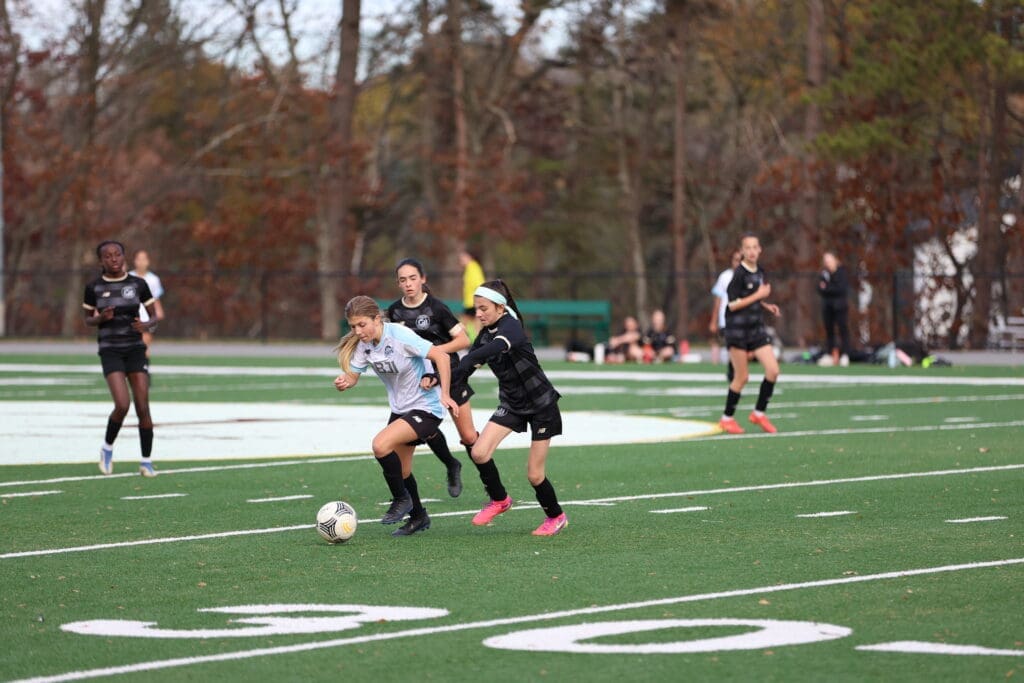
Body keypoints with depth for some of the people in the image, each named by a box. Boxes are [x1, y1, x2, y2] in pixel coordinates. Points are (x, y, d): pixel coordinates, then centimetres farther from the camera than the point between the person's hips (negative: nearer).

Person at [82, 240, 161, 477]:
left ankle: (146, 461, 8)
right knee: (122, 405, -18)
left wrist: (147, 325, -16)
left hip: (135, 350, 2)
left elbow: (154, 316, 7)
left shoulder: (138, 284, 1)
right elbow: (88, 319, 10)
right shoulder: (94, 288, -1)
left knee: (143, 407, -5)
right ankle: (107, 447, 10)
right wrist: (101, 318, -12)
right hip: (110, 351, -2)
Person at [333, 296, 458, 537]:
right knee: (401, 470, 13)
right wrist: (343, 383, -23)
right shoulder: (363, 345, -3)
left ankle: (401, 499, -4)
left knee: (381, 444, -25)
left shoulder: (399, 336, -24)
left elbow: (441, 356, -25)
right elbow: (352, 375, 1)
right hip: (400, 409, 8)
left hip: (425, 407, -8)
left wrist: (444, 395, -28)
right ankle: (418, 517, 35)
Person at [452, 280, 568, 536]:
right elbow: (464, 370, 1)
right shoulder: (485, 334, 0)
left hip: (541, 404, -6)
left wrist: (470, 359, -62)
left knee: (534, 475, -2)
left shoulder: (510, 326, -23)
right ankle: (499, 500, 9)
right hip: (512, 403, 6)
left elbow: (499, 345, -46)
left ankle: (556, 517, 24)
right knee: (479, 452, -14)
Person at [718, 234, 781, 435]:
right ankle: (727, 418, 15)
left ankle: (759, 413, 9)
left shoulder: (760, 273, 10)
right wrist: (758, 295, -16)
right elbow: (733, 304, -17)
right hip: (738, 329, -7)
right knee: (742, 377, -2)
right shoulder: (739, 274, -13)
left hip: (757, 328, 7)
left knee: (773, 370, -5)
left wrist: (767, 306, 7)